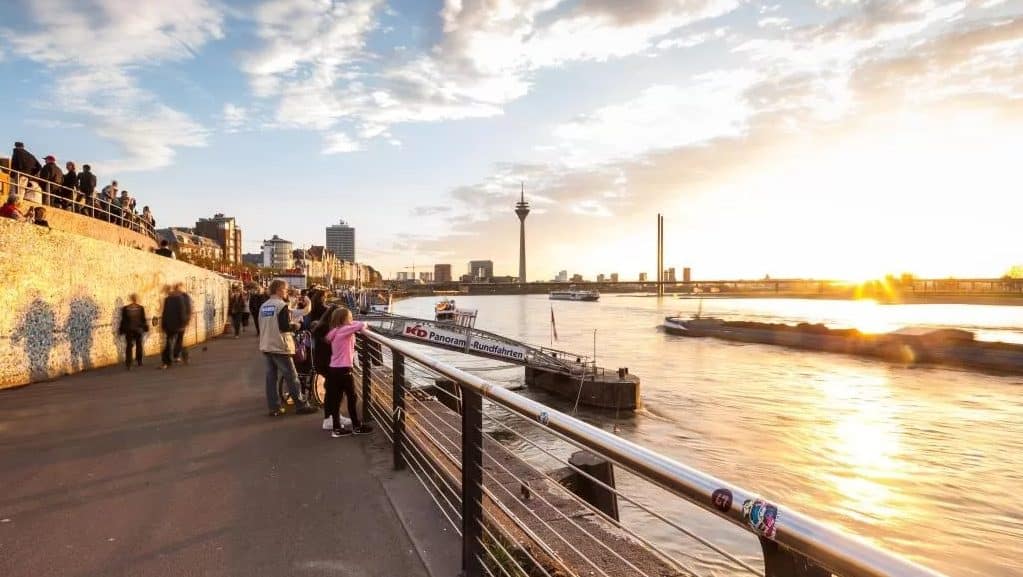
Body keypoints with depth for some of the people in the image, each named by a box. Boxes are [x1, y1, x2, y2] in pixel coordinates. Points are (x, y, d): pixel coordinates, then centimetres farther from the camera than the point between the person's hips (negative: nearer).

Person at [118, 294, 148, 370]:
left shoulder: (125, 308, -6)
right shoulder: (141, 308, -5)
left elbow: (123, 320, -4)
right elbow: (143, 319, -2)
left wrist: (121, 329, 5)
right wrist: (145, 327, 9)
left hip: (129, 330, -1)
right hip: (138, 329, 1)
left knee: (129, 346, 2)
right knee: (139, 345, 14)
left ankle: (128, 364, -4)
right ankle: (139, 362, 20)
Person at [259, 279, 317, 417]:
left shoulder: (263, 306, 10)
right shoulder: (282, 305, -14)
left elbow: (260, 325, 17)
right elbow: (284, 327, -21)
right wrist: (295, 326, -3)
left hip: (266, 346, 8)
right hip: (280, 347, -7)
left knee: (271, 377, 8)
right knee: (291, 377, -1)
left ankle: (274, 408, 10)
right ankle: (302, 405, 5)